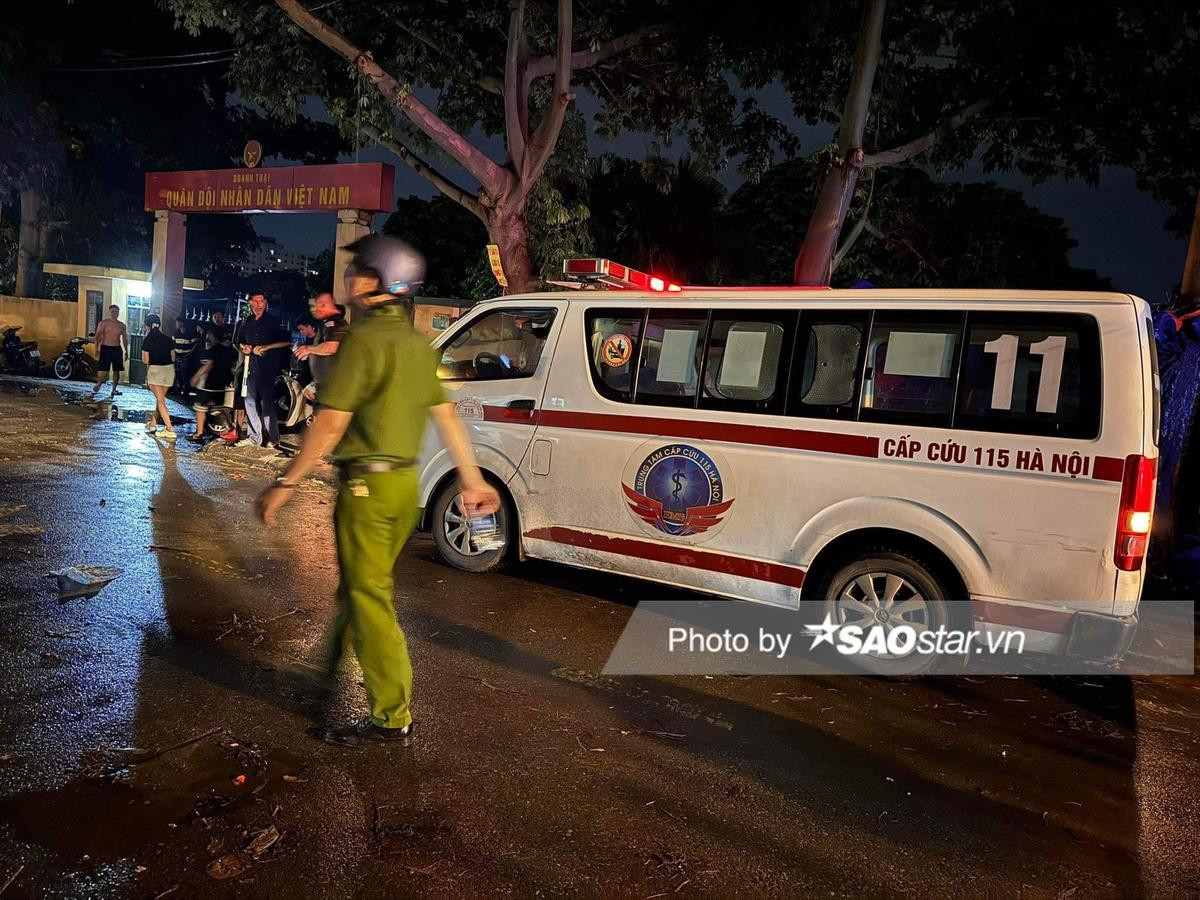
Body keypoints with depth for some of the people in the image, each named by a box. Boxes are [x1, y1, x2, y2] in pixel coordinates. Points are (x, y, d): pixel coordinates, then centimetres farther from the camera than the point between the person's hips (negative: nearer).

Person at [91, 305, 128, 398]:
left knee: (117, 370, 6)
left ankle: (114, 389, 14)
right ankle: (98, 386, 1)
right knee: (102, 369, -10)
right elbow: (97, 336, -4)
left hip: (117, 349, 4)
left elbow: (125, 339, 16)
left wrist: (126, 351, 11)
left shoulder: (122, 325, 10)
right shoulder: (104, 323, -1)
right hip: (106, 348, -4)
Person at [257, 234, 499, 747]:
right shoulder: (417, 343, 11)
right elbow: (447, 415, 11)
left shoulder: (365, 338, -15)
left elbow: (331, 421, -19)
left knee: (369, 598, -1)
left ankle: (393, 719, 6)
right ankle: (333, 664, 42)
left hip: (368, 483, -9)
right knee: (363, 585, 22)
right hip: (406, 481, 9)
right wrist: (473, 480, 15)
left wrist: (287, 482, -13)